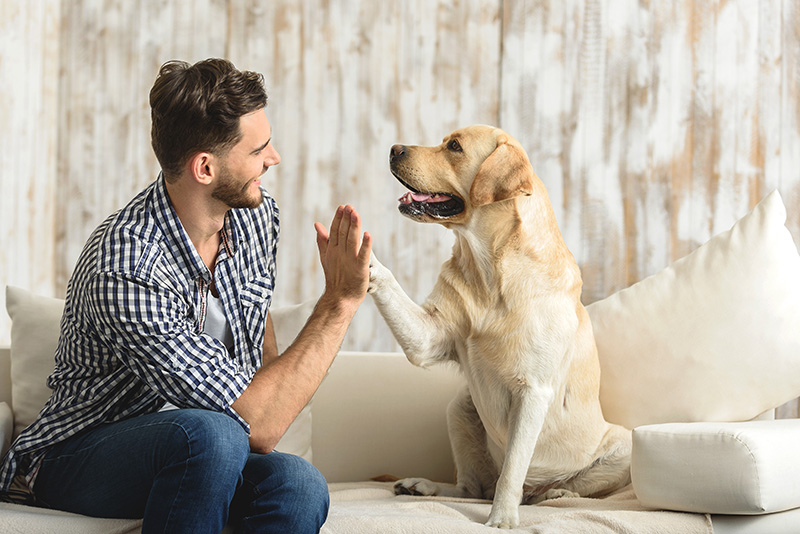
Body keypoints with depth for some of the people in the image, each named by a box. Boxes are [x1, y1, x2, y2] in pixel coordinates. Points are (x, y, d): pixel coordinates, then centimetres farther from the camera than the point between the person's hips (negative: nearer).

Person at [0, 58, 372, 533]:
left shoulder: (255, 214, -3)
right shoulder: (124, 274, -30)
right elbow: (257, 429, -31)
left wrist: (274, 395, 5)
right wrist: (340, 301, -28)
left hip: (198, 456, 6)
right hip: (79, 457, -5)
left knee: (299, 485, -29)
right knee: (211, 434, -38)